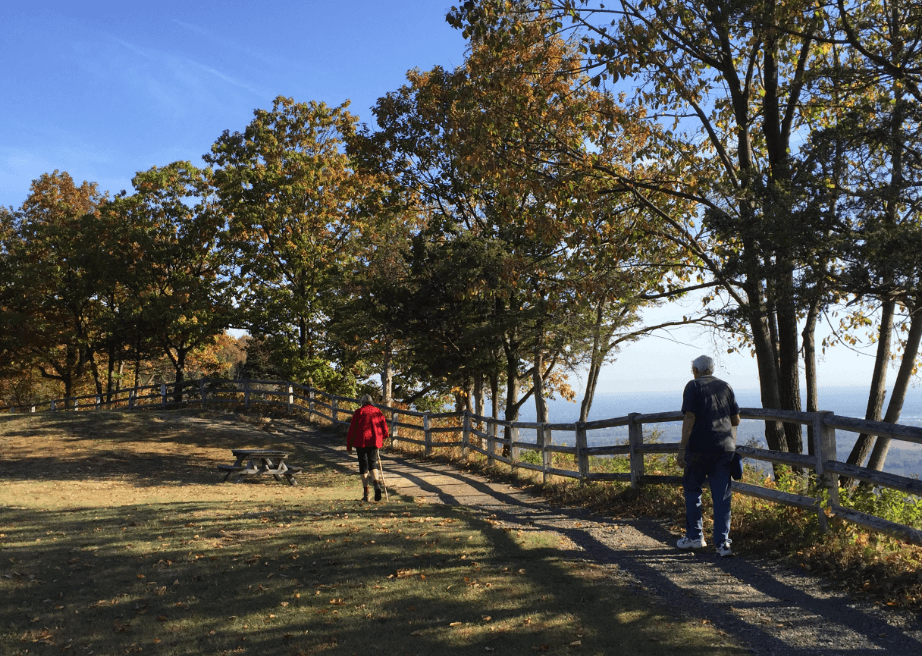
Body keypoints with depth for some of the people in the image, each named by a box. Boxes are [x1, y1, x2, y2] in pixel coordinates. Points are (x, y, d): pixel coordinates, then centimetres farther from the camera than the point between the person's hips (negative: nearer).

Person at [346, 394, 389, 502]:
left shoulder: (359, 412, 0)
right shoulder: (378, 412, 10)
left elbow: (352, 429, -2)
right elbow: (385, 429, 11)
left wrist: (349, 445, 4)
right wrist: (382, 438, 32)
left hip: (361, 442, -2)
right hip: (375, 441, 3)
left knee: (363, 466, 5)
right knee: (373, 463, 14)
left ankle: (366, 494, 2)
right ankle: (377, 483, -15)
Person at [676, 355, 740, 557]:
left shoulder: (693, 386, -3)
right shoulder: (725, 387, 10)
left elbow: (689, 419, -11)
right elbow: (736, 420, 11)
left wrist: (682, 448, -11)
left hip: (699, 447, -3)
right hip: (725, 447, 3)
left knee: (692, 489, 13)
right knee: (721, 495, 4)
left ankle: (694, 536, 19)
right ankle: (722, 542, 0)